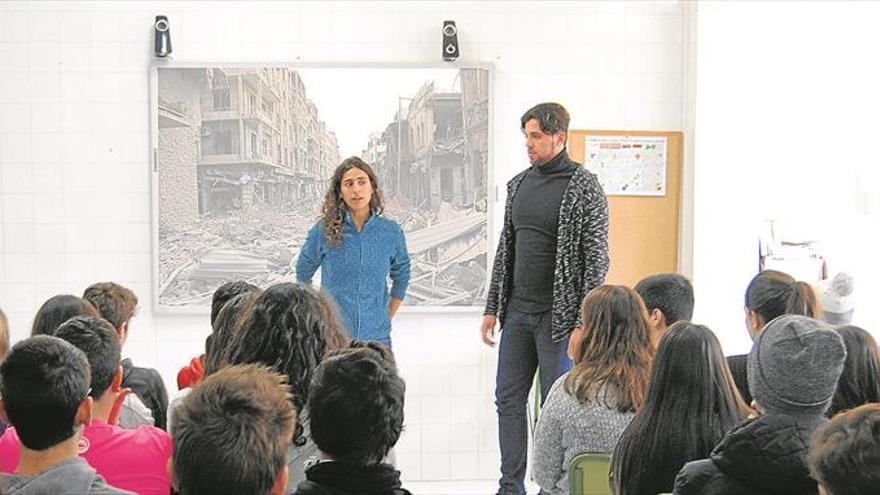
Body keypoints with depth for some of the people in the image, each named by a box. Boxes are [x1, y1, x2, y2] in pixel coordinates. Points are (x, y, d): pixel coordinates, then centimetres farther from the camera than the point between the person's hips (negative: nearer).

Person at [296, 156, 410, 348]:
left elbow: (401, 276, 17)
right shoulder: (323, 231, -2)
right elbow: (303, 277, 11)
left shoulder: (391, 232, 2)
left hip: (376, 338, 1)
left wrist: (386, 318, 12)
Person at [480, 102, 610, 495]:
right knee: (509, 399, 9)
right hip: (517, 312, 7)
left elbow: (596, 257, -10)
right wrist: (492, 308, 14)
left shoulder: (584, 187, -8)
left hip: (559, 315, -6)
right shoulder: (518, 184, 12)